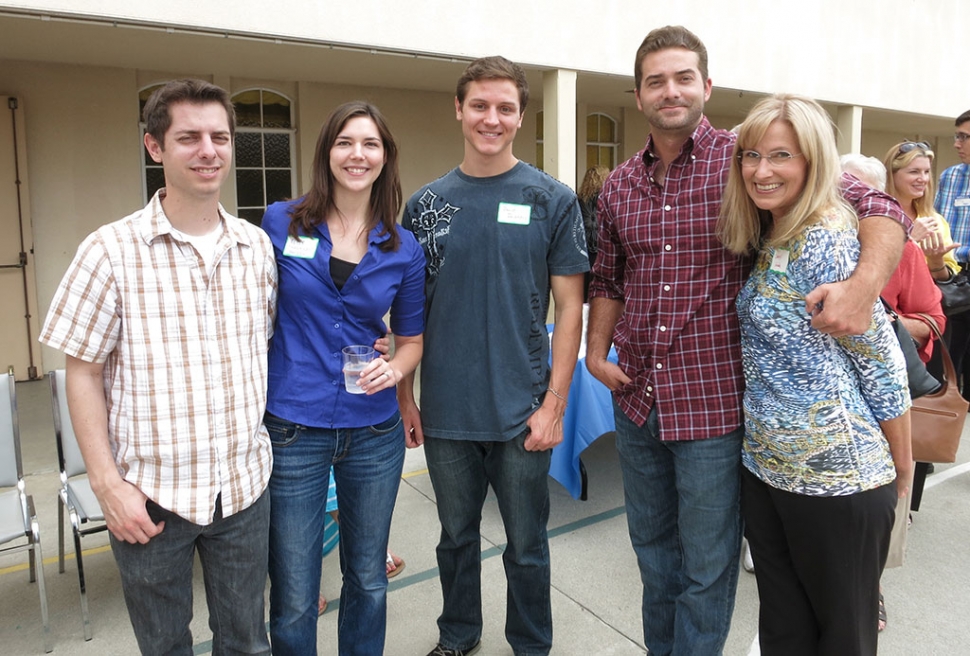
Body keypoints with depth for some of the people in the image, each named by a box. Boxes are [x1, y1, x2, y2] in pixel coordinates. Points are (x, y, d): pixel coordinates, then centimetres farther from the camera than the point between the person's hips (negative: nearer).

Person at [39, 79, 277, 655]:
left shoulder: (257, 246, 2)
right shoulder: (112, 250, -8)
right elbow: (84, 374, -4)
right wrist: (108, 483, -9)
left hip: (245, 484, 3)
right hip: (150, 495, -2)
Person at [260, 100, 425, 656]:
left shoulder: (404, 249, 1)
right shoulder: (280, 223, -3)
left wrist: (395, 369, -12)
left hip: (374, 433, 2)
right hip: (292, 430, -2)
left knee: (368, 580, 18)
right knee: (294, 599, 8)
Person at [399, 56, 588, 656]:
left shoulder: (552, 200, -4)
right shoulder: (427, 204, 3)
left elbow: (570, 308, -5)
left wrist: (554, 404, -10)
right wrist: (405, 396, 4)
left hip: (522, 412, -2)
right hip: (446, 411, 3)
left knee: (526, 546, 14)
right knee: (457, 537, 20)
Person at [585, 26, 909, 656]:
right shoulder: (620, 186, 6)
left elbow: (880, 210, -12)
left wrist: (865, 285, -30)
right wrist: (597, 352, 6)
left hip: (713, 404, -5)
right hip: (636, 399, 5)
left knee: (707, 568, 10)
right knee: (653, 550, 22)